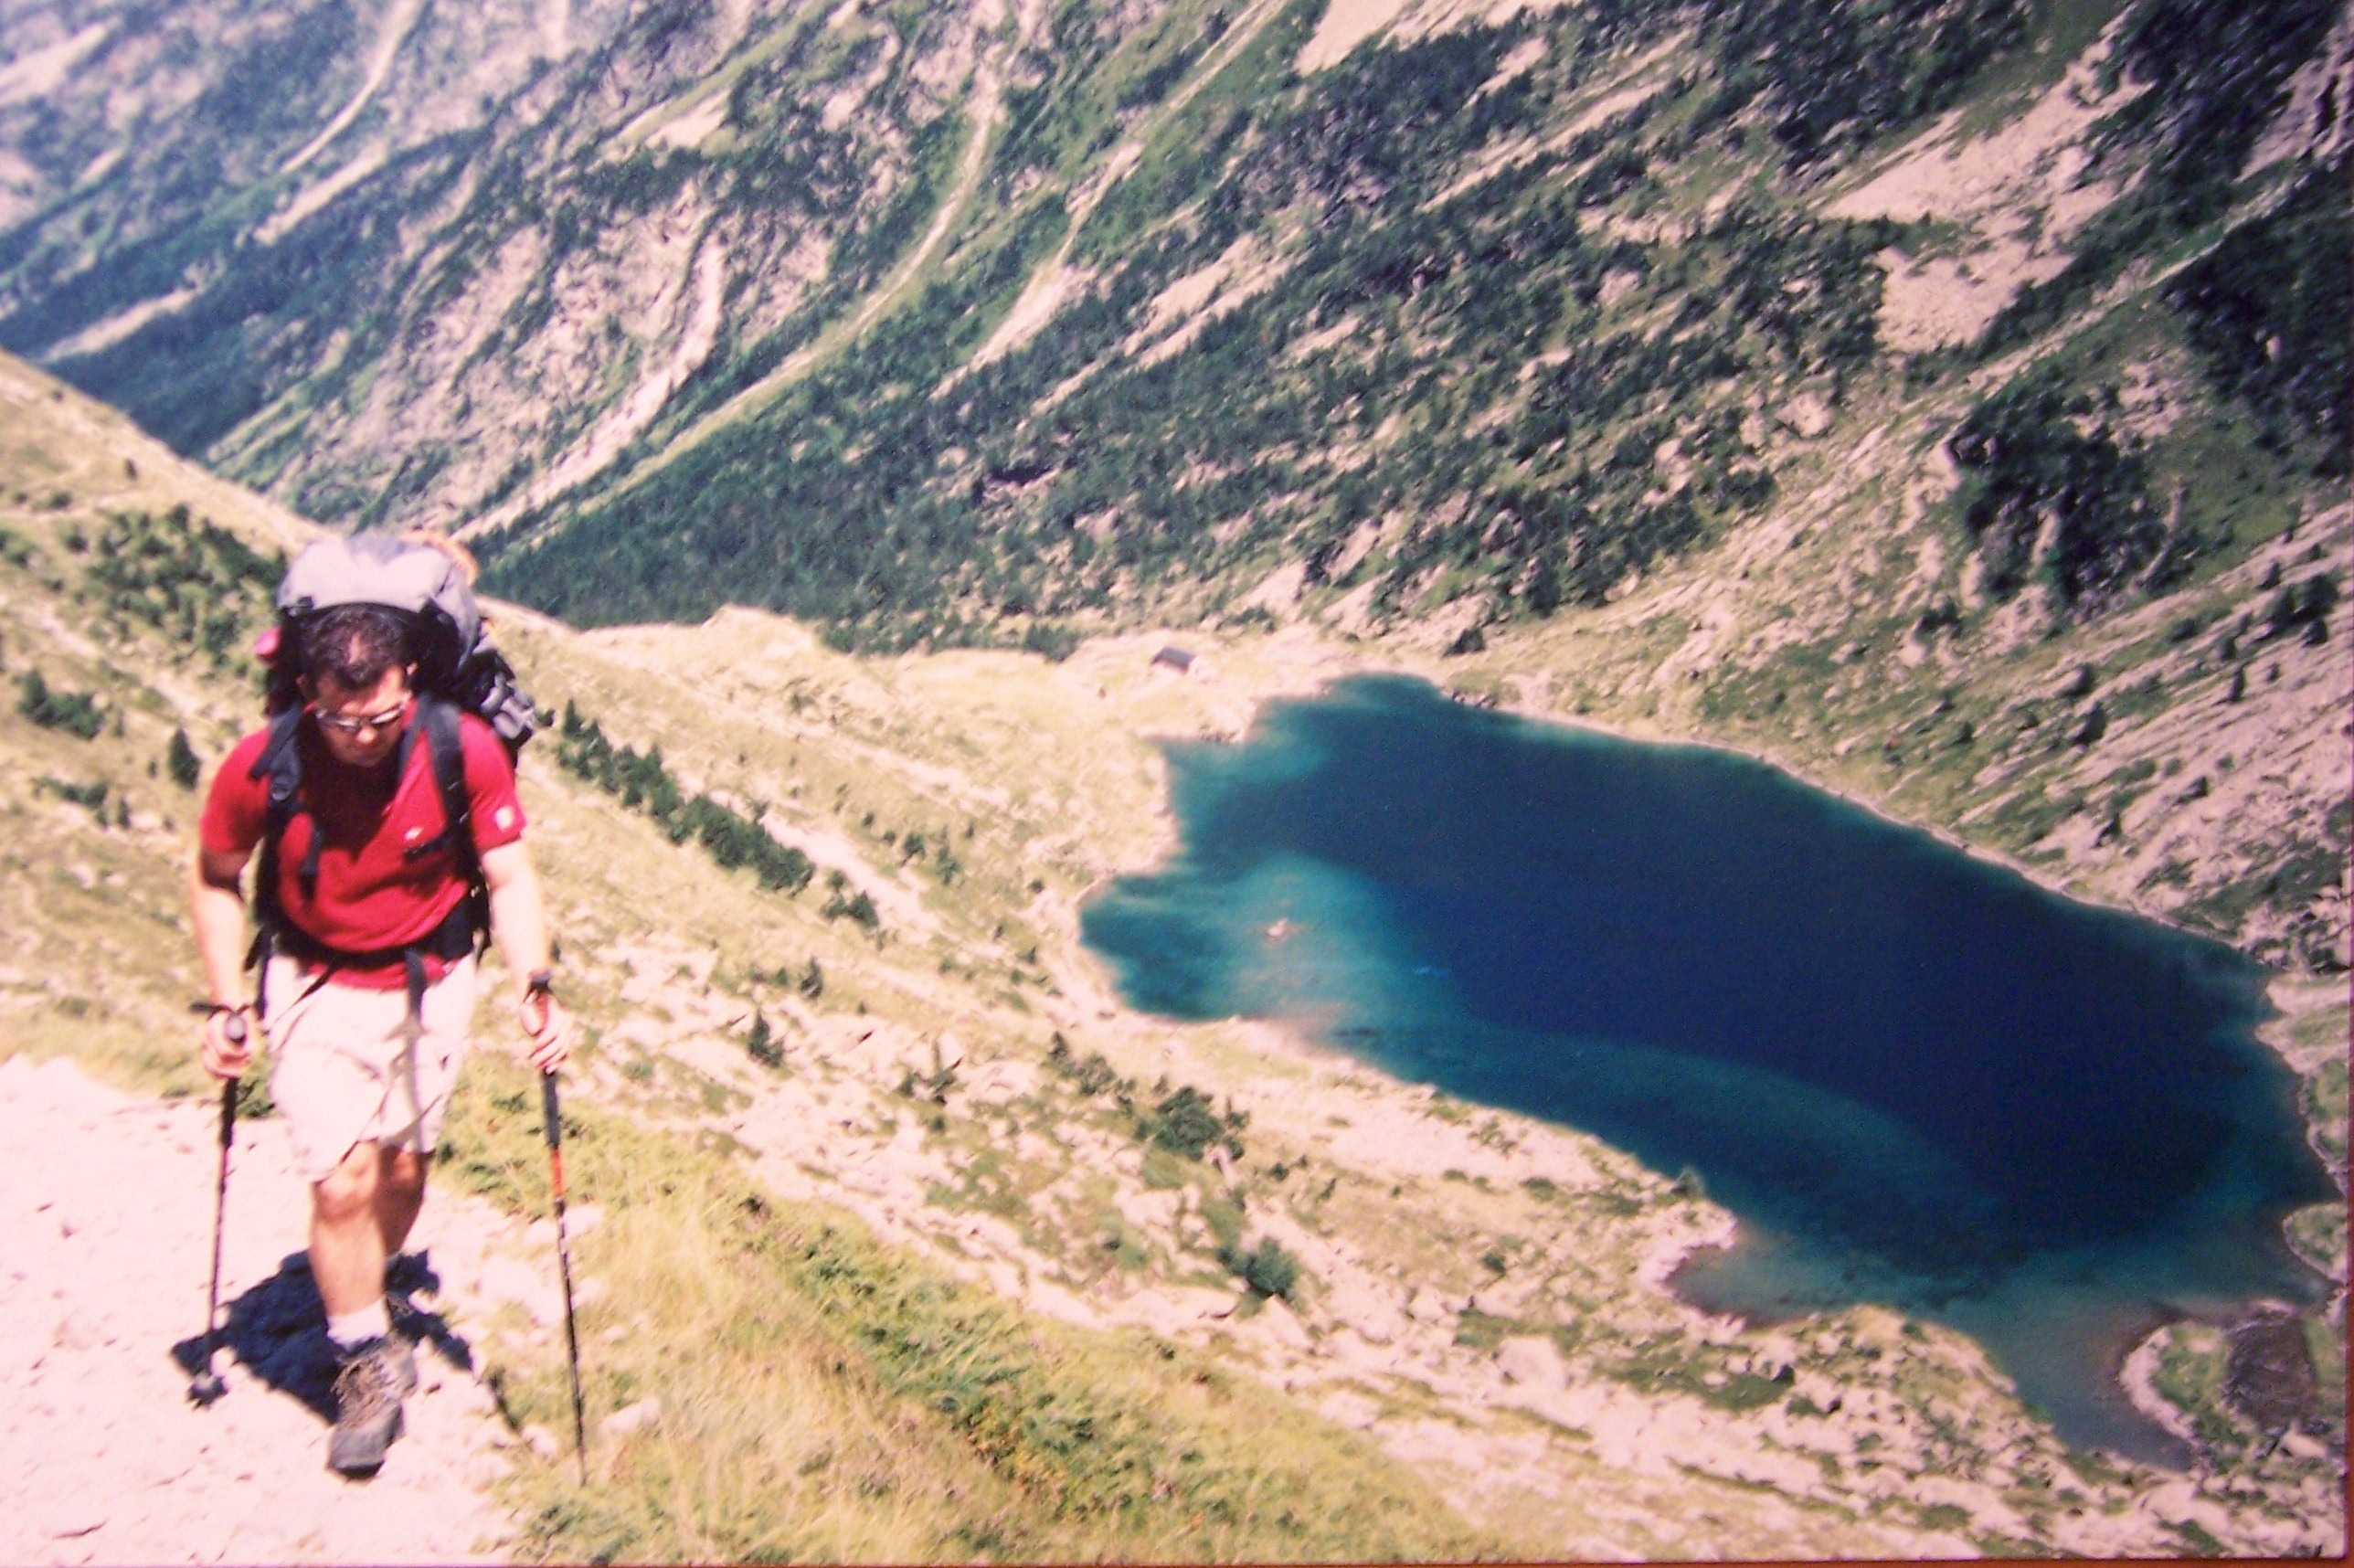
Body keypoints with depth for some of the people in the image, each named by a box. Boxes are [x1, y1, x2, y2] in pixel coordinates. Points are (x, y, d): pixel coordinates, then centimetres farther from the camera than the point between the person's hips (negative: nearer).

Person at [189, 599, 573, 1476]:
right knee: (343, 1183, -9)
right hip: (317, 986, -1)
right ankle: (370, 1365, 13)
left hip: (431, 982, 1)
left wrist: (533, 988, -25)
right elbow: (215, 880, -1)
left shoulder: (466, 752, -20)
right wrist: (226, 1004, -7)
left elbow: (510, 878, -11)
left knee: (403, 1169, 10)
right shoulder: (261, 768, -19)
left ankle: (361, 1309, 39)